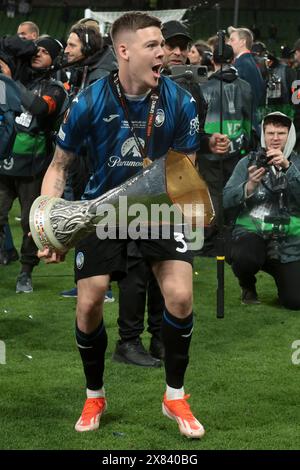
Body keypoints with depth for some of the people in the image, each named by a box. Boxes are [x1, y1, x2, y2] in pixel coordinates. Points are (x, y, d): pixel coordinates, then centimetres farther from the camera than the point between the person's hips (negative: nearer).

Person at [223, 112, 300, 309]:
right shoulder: (248, 162, 7)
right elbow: (227, 199, -1)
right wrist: (250, 186, -20)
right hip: (251, 232, -1)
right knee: (244, 258, -37)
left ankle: (277, 271, 23)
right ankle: (248, 286, 1)